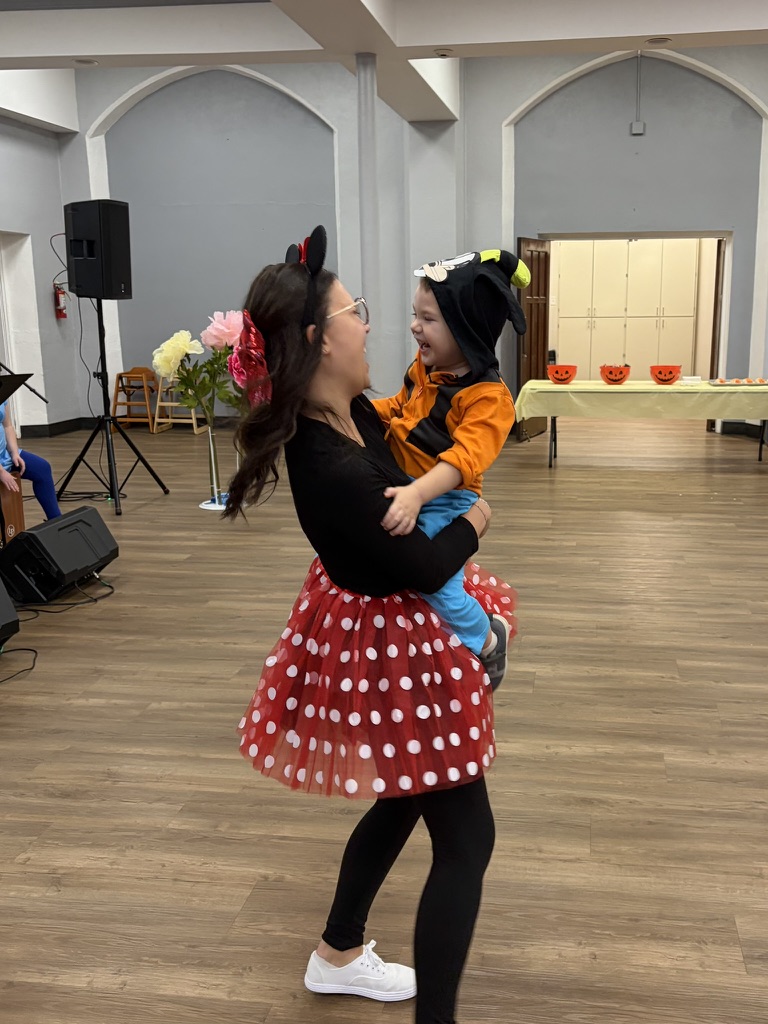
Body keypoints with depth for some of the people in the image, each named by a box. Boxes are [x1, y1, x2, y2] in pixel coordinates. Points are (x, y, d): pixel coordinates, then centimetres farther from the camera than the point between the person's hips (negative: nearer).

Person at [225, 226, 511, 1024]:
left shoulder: (348, 412, -6)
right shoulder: (335, 472, -34)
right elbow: (426, 567, -21)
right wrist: (474, 520, -5)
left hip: (374, 628, 10)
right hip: (389, 643, -10)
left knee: (406, 796, 26)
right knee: (466, 834, 2)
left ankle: (337, 957, 46)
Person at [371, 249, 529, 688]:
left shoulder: (488, 397, -24)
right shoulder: (423, 371, 2)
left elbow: (465, 457, -37)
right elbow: (398, 407, 22)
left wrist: (417, 494, -50)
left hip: (444, 504, -8)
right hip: (405, 492, 8)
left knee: (435, 583, -12)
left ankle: (489, 637, 17)